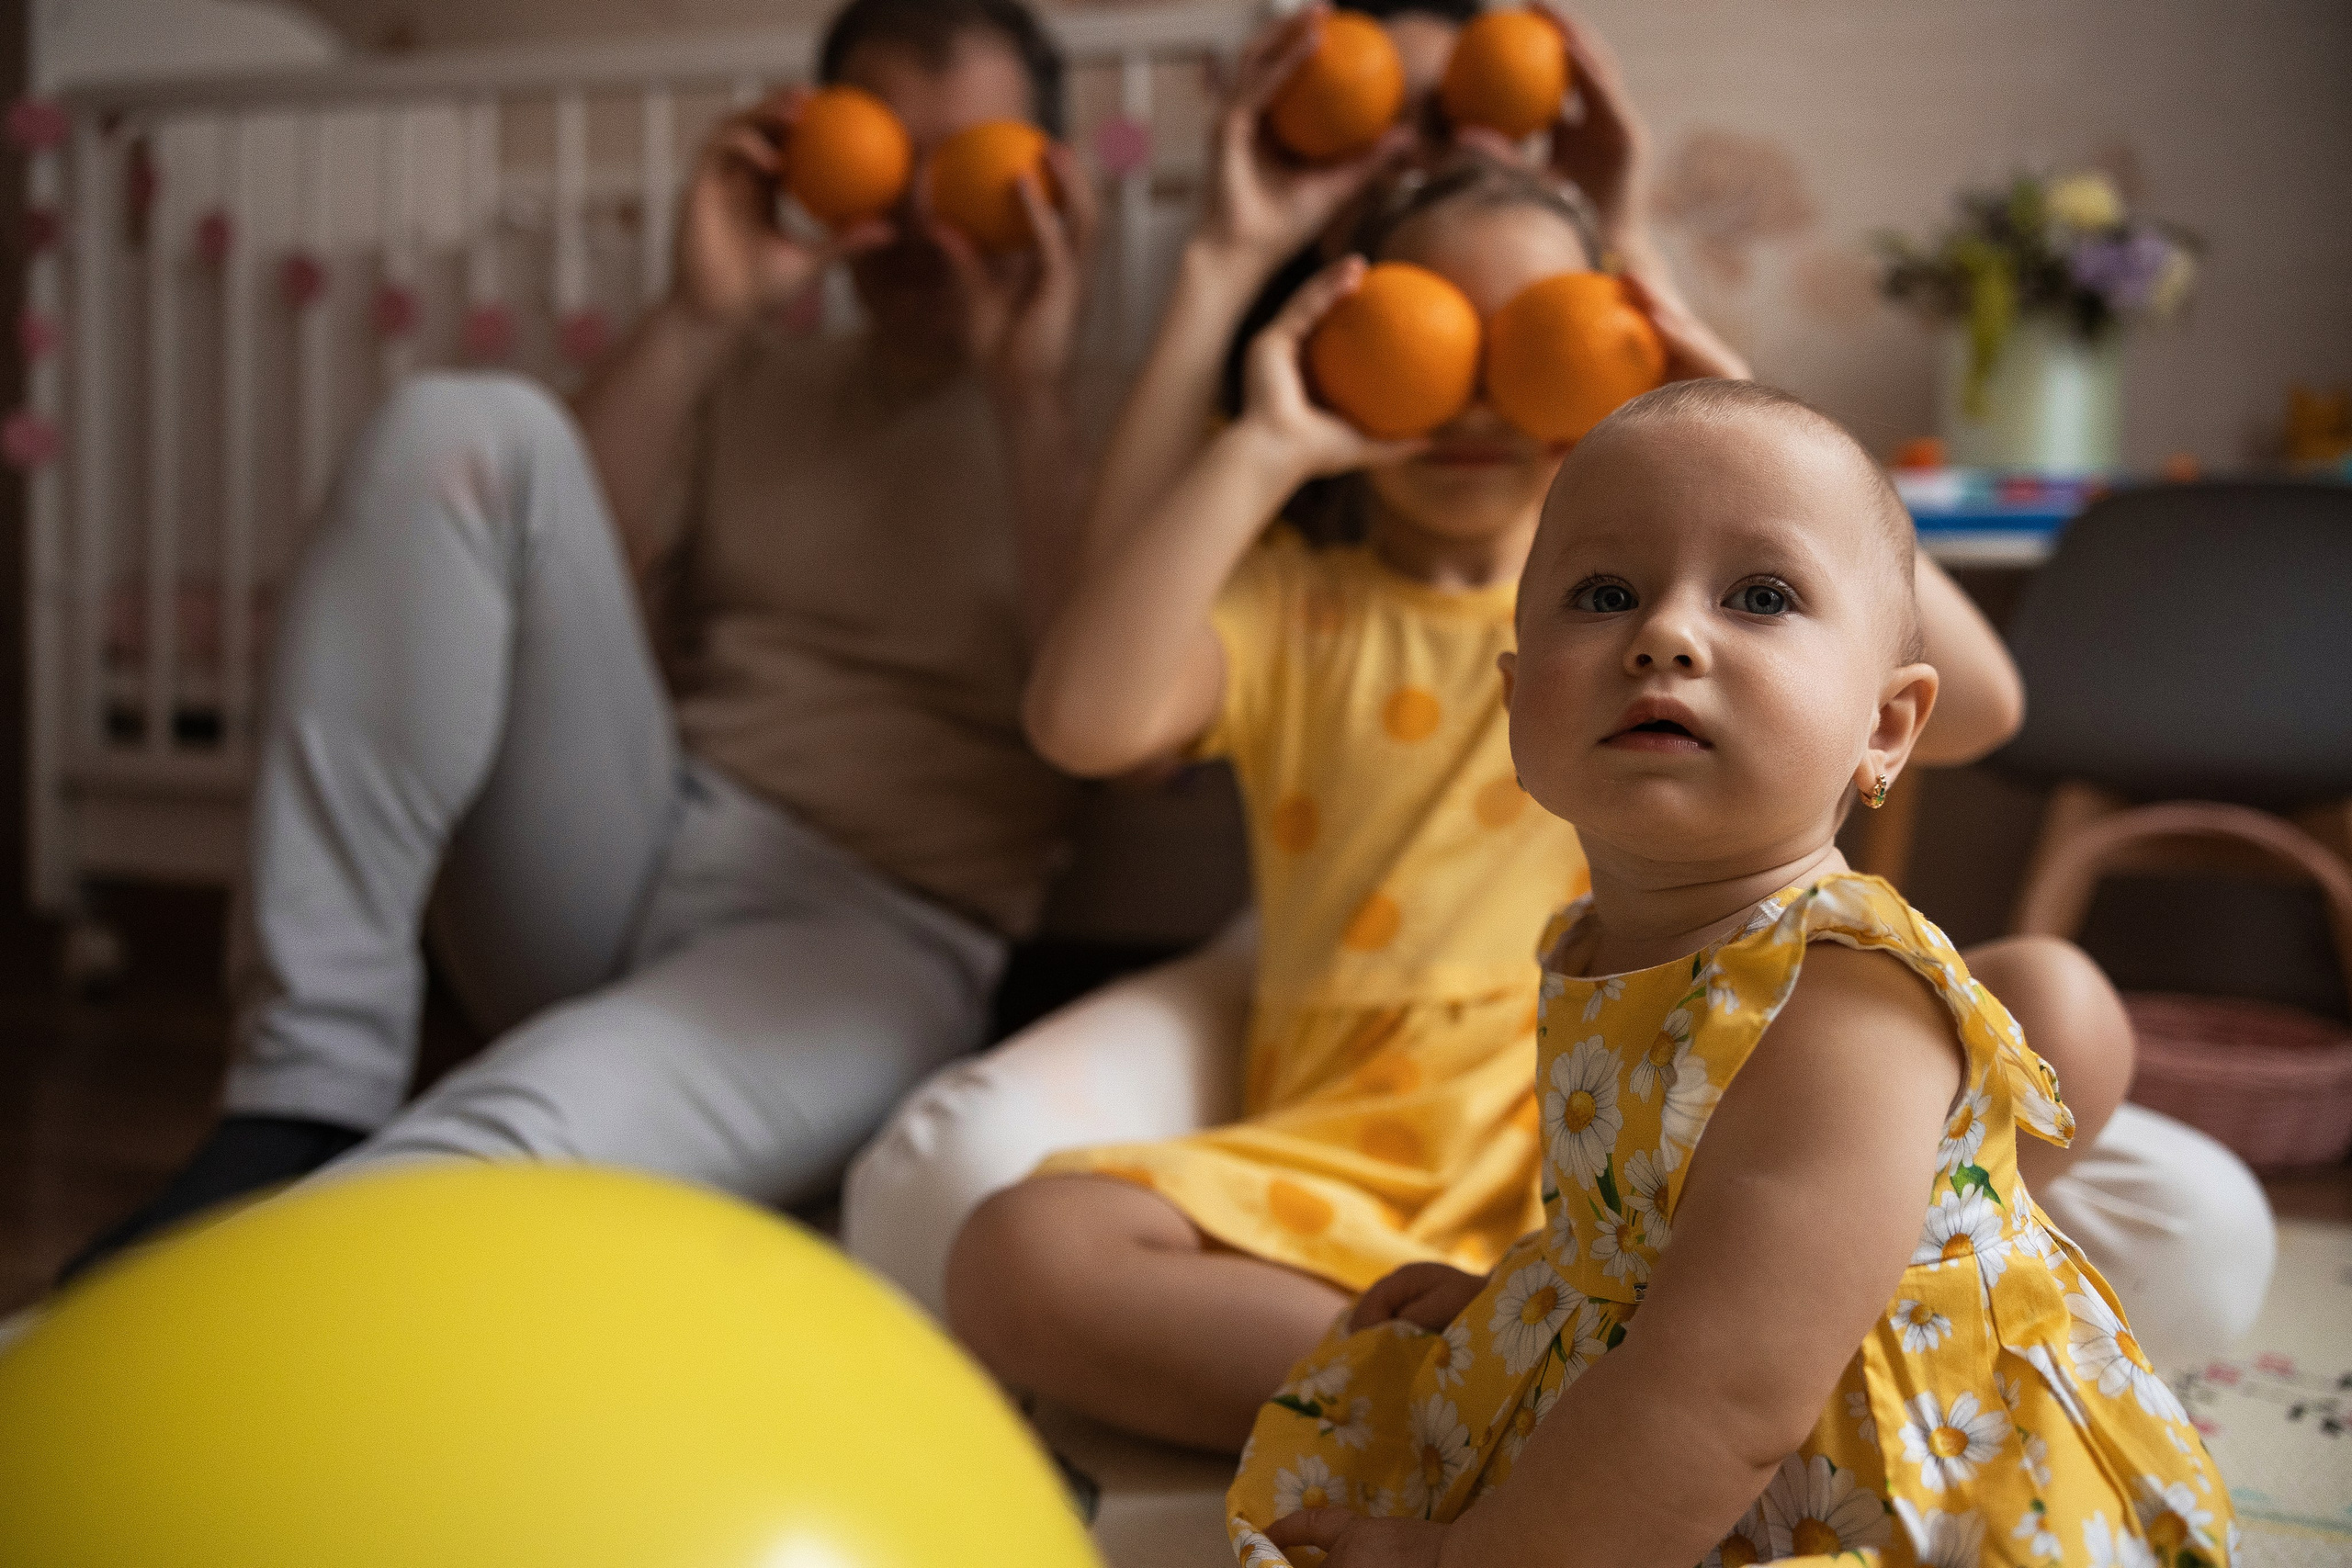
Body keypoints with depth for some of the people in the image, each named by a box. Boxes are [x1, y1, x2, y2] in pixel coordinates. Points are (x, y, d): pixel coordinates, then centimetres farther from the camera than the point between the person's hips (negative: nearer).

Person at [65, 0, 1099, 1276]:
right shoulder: (753, 382, 20)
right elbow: (549, 586, 4)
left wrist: (1033, 391, -13)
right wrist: (697, 319, -2)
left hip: (873, 931, -4)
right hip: (611, 873, 4)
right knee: (466, 432, -19)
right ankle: (301, 1110, -22)